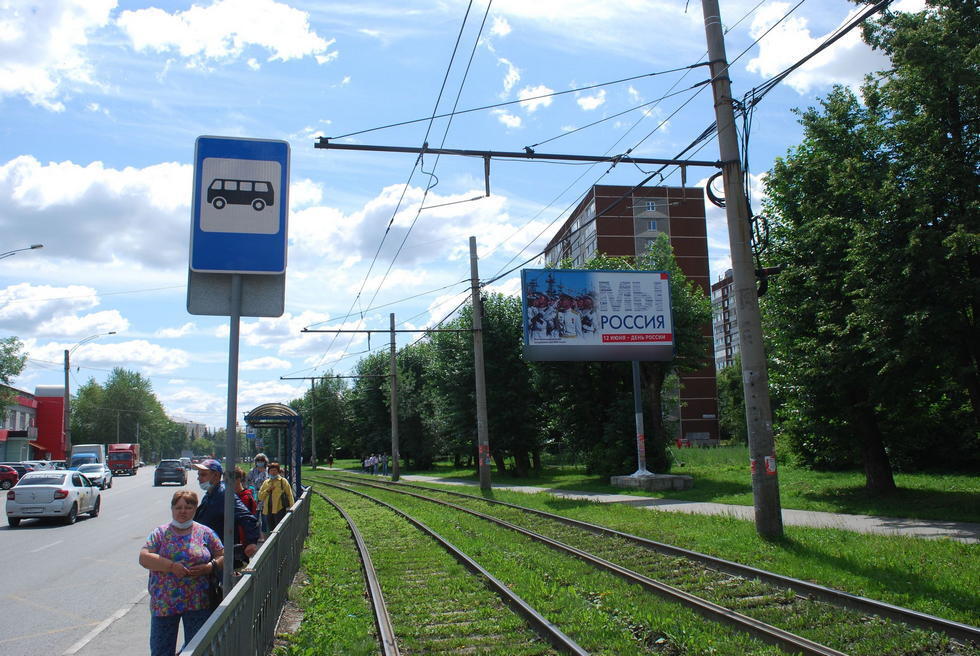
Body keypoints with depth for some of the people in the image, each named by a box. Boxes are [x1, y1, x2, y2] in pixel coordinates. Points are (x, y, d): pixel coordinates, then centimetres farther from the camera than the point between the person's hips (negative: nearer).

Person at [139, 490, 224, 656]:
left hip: (197, 602, 0)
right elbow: (144, 557, -7)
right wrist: (171, 566, -17)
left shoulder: (205, 533, 4)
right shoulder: (160, 533, 4)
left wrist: (210, 567, -13)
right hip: (164, 603, 1)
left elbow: (223, 556, 7)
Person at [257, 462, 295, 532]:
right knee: (271, 530, 9)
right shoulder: (266, 483, 17)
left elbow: (289, 495, 2)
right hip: (268, 510, 5)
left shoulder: (283, 481, 5)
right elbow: (260, 497, 13)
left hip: (279, 510, -5)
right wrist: (267, 490, -4)